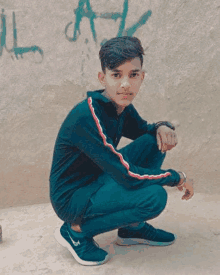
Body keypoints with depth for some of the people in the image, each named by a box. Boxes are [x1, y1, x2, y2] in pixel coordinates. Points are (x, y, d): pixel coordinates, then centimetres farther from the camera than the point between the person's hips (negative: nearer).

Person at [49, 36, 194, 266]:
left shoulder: (121, 106, -3)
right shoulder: (86, 117, -29)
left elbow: (142, 129, 18)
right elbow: (127, 176, -30)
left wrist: (162, 126, -7)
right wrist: (179, 178, -17)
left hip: (97, 181, 8)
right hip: (71, 198, -8)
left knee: (155, 141, -3)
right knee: (154, 197, -26)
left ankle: (133, 227, 8)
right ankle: (76, 231, -5)